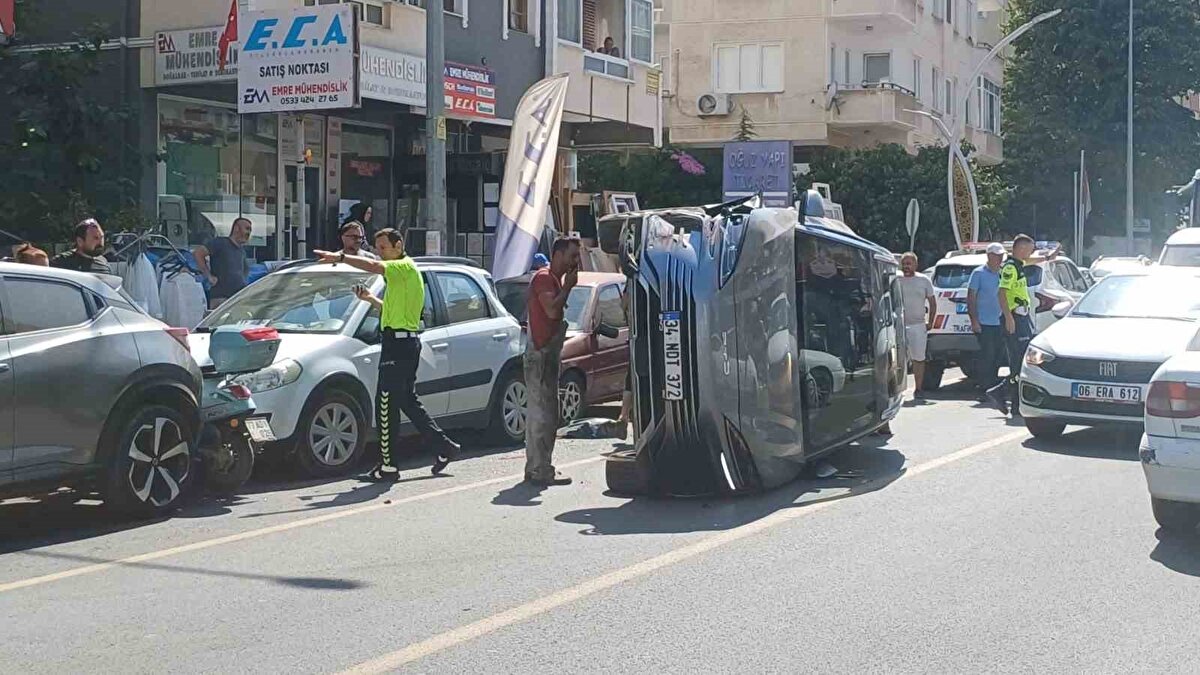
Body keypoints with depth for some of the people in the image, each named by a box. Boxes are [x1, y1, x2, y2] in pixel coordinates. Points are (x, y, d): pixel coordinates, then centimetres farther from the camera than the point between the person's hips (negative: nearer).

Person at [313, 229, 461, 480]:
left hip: (398, 343, -11)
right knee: (408, 401, 16)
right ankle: (445, 447, 18)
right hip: (406, 342, 11)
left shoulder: (405, 267, -10)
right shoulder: (403, 272, 22)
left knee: (387, 405, -6)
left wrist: (339, 257, -30)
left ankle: (388, 466, -3)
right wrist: (370, 298, 18)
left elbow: (373, 266, -29)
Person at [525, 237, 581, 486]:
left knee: (544, 413, 13)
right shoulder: (544, 277, -12)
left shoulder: (555, 279, 19)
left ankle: (536, 467, 18)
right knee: (541, 413, -10)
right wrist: (568, 286, -15)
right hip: (540, 353, -10)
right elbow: (552, 310, -25)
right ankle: (540, 470, -11)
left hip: (549, 353, 10)